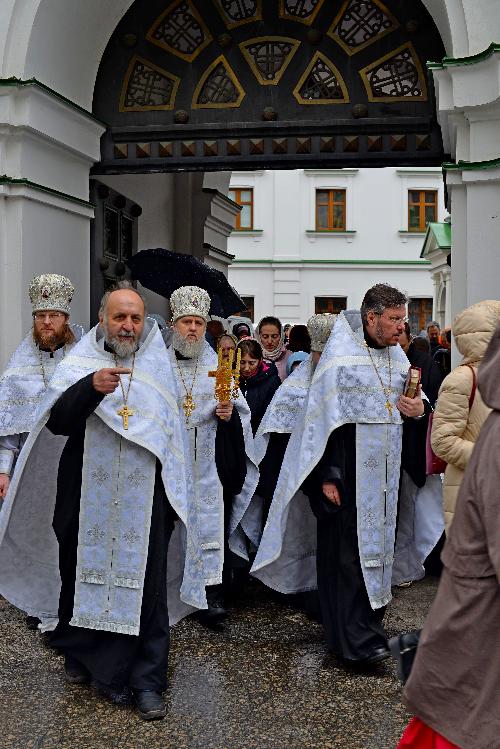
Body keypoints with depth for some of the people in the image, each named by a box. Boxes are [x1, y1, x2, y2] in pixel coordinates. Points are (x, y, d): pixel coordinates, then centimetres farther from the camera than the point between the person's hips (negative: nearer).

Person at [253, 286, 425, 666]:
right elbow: (323, 417, -14)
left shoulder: (397, 356, 11)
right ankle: (356, 640, 4)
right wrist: (327, 476, -18)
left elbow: (412, 399, 22)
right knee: (348, 552, -3)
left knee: (377, 545, 14)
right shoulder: (340, 355, -10)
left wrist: (419, 407, -3)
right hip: (349, 474, -7)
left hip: (385, 474, 7)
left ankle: (371, 624, 27)